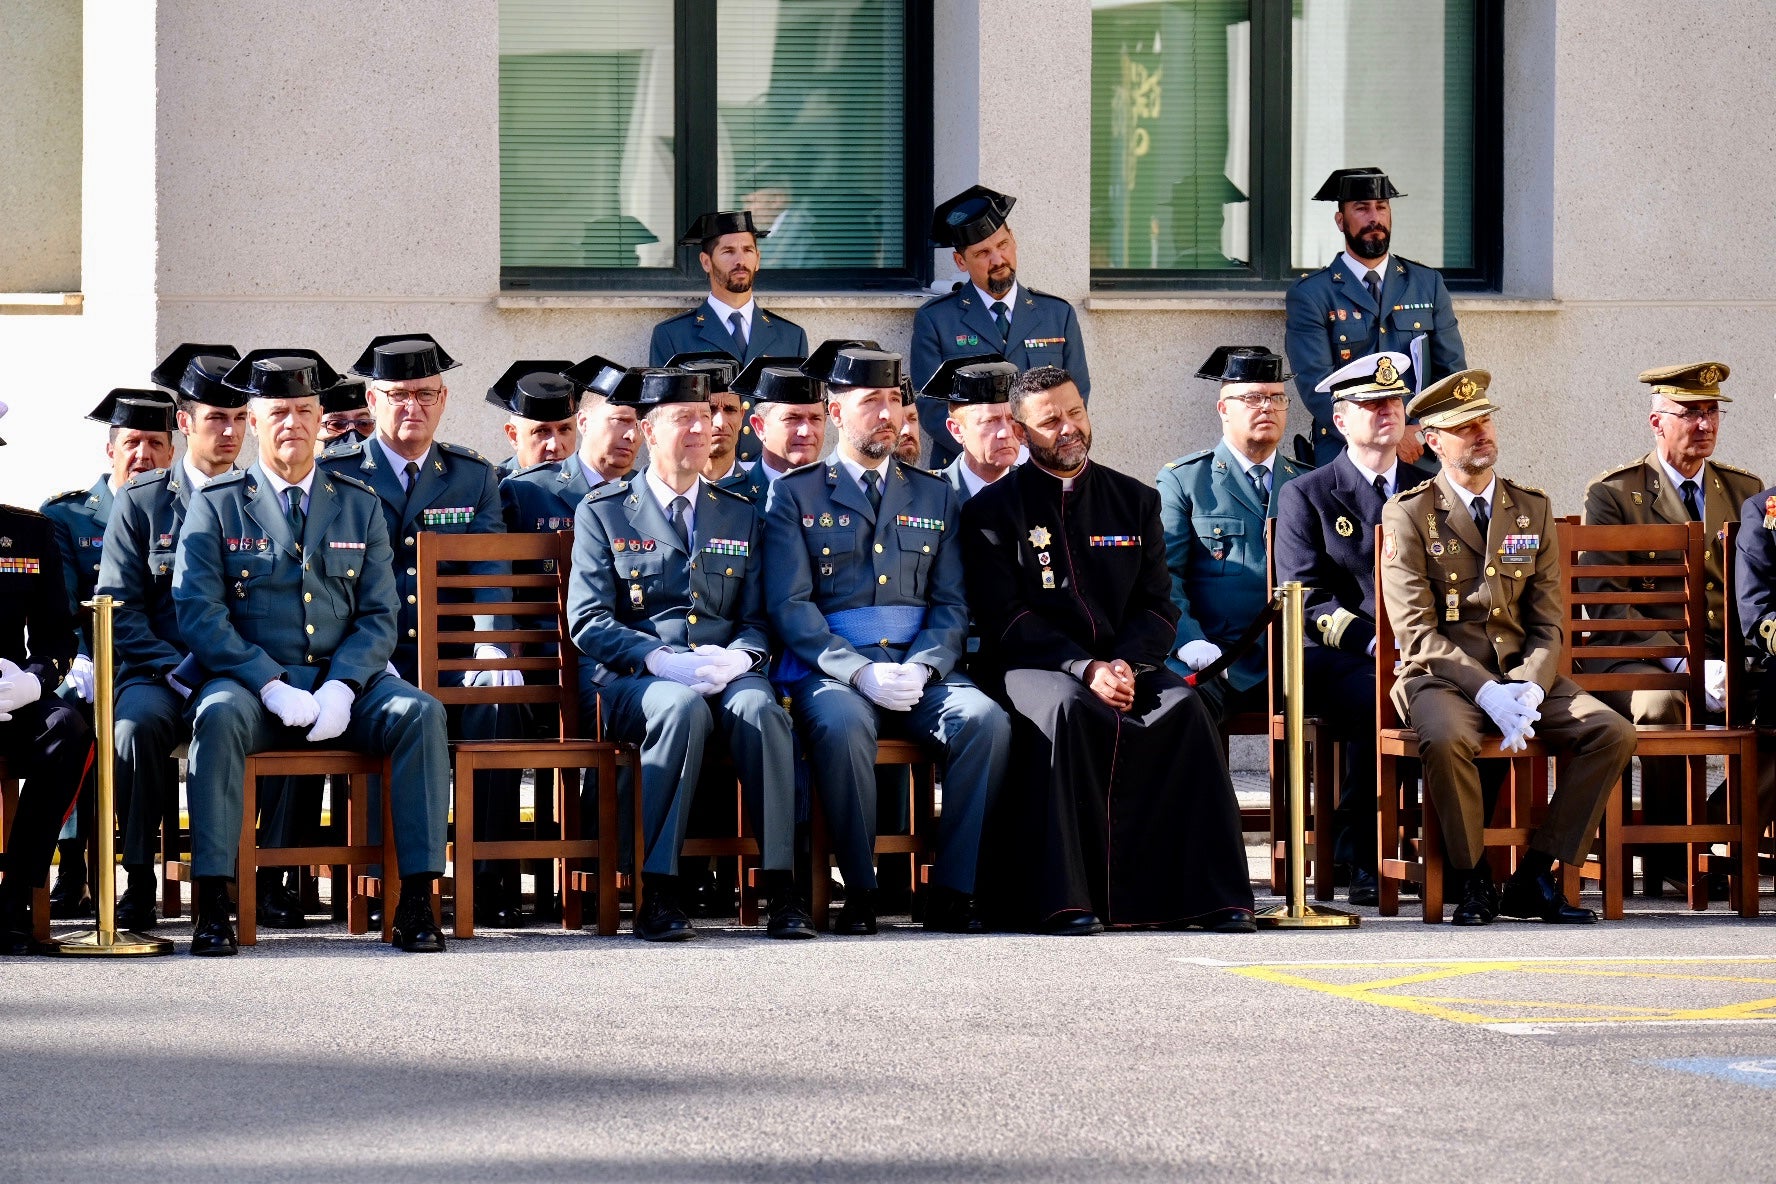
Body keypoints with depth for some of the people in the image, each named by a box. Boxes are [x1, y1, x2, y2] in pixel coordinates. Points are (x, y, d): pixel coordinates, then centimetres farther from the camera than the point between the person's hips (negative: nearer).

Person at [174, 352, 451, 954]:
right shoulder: (216, 504, 5)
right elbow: (197, 612, -5)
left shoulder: (359, 504, 13)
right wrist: (272, 686, -17)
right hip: (251, 679, -2)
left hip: (341, 683, 2)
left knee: (420, 713, -26)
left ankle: (417, 898, -27)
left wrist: (340, 688, -13)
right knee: (220, 715, -36)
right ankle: (212, 900, -33)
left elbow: (379, 614, 8)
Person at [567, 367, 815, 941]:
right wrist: (663, 661, -16)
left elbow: (758, 620, 16)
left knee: (759, 707, -34)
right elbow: (588, 621, 0)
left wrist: (737, 658, -9)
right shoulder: (602, 512, 10)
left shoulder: (740, 515, 20)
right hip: (634, 679, -2)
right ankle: (658, 894, -36)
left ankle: (781, 888, -35)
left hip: (725, 672, 2)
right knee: (682, 708, -38)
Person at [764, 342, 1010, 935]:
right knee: (842, 724, -37)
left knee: (986, 719, -28)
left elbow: (951, 604, 13)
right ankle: (860, 892, -22)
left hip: (919, 667, 3)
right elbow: (790, 604, -2)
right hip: (829, 666, -3)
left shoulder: (933, 496, 18)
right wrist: (861, 672, -16)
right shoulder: (795, 494, 8)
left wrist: (922, 667, -9)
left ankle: (952, 890, -20)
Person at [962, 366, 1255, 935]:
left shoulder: (1135, 501, 16)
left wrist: (1126, 663, -12)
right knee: (1065, 710, -37)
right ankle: (1062, 900, -38)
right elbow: (1005, 616, -5)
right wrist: (1085, 668, -18)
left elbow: (1158, 605, 10)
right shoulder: (993, 510, 5)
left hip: (1123, 663, 3)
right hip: (1033, 666, -3)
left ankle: (1211, 894, -26)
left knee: (1184, 707, -28)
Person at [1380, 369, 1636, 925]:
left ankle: (1534, 877, -11)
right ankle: (1473, 881, -16)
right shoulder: (1408, 514, -1)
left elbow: (1548, 624, 8)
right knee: (1445, 738, -38)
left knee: (1614, 733, -19)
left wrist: (1529, 687, -13)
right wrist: (1485, 690, -20)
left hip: (1523, 675, 4)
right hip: (1443, 677, -4)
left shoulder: (1533, 510, 12)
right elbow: (1417, 631, -8)